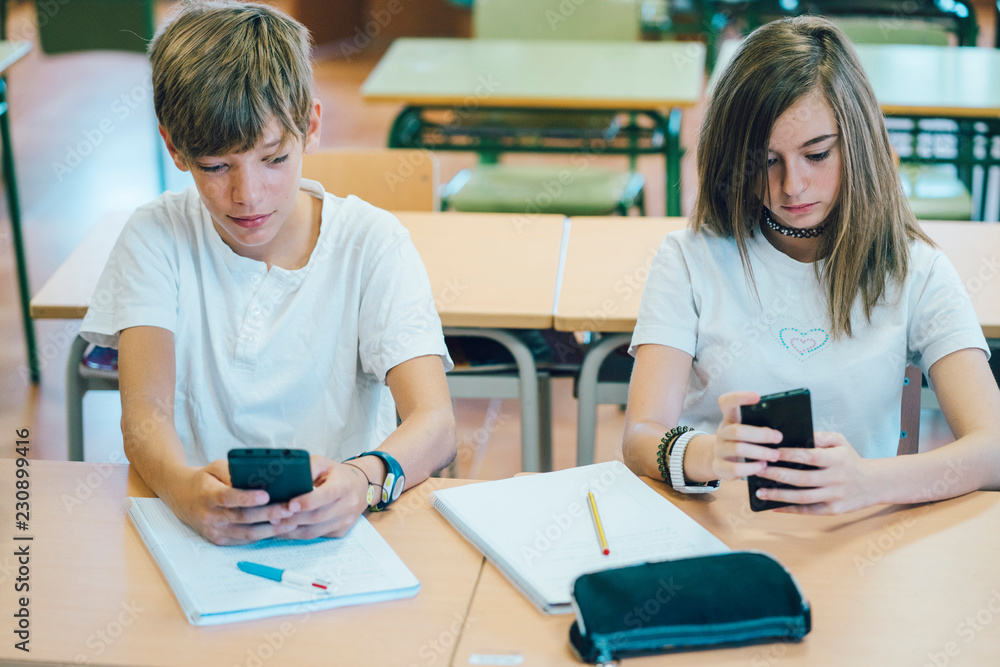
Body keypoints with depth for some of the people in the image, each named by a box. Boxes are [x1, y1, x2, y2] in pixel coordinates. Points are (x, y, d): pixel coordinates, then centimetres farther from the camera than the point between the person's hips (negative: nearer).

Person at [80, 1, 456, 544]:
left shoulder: (371, 242, -3)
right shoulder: (158, 238, -1)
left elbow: (435, 423, -13)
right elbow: (144, 412, -12)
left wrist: (364, 479, -36)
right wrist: (185, 488, -35)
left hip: (337, 528, 1)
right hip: (197, 529, 0)